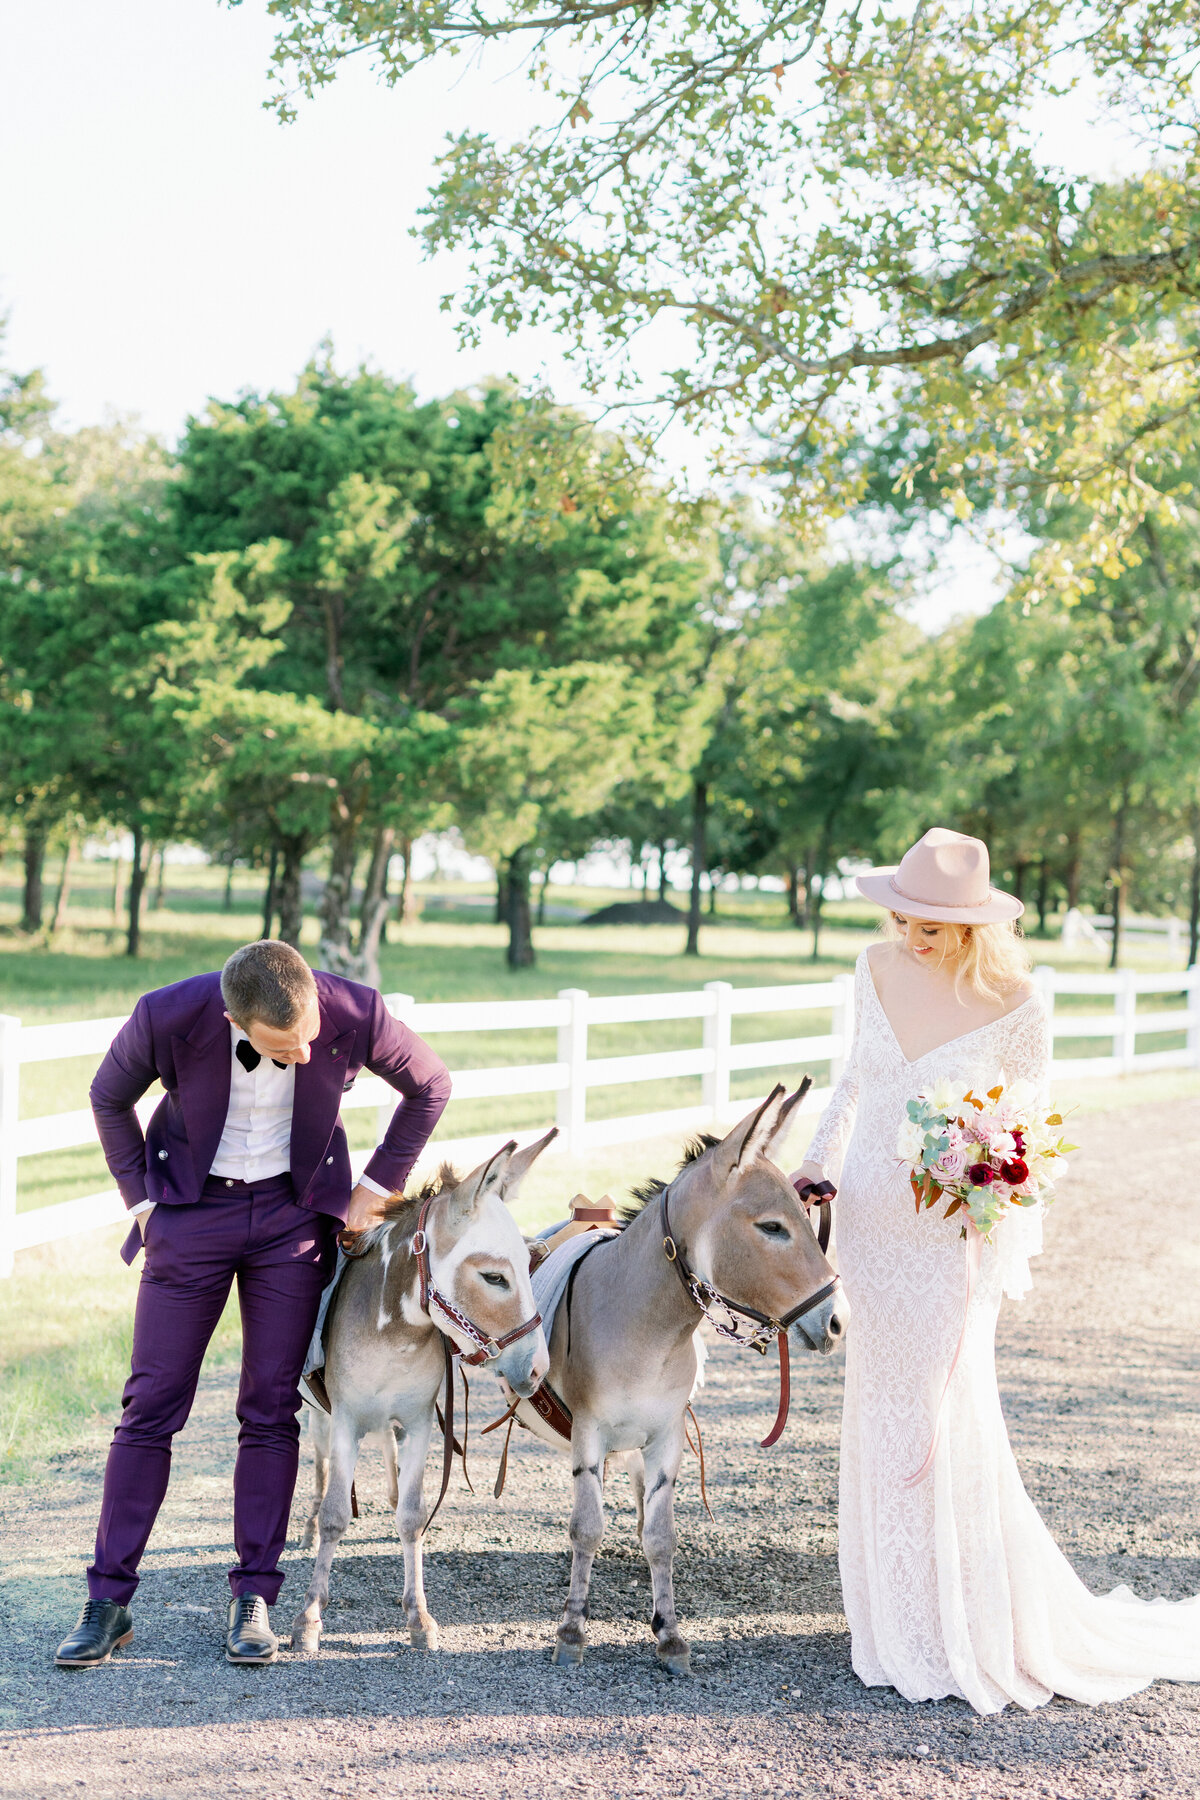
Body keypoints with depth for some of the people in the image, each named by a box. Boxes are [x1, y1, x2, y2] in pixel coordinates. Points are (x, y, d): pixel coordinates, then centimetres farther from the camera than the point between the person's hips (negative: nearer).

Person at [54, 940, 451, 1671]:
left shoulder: (357, 1014, -24)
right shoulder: (168, 1016, -25)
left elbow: (430, 1086, -2)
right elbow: (110, 1098, -2)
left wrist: (375, 1189, -2)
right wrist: (142, 1200, -4)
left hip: (294, 1214, 1)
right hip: (192, 1212, 0)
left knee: (272, 1408, 1)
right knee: (152, 1404, -1)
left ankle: (254, 1597, 11)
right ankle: (108, 1601, 7)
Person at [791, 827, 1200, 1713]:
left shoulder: (1015, 1002, -16)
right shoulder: (880, 969, -1)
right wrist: (818, 1161, 7)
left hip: (949, 1237, -5)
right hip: (868, 1220, 5)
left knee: (944, 1422, -2)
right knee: (882, 1417, 14)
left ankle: (979, 1636, 13)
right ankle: (903, 1614, 29)